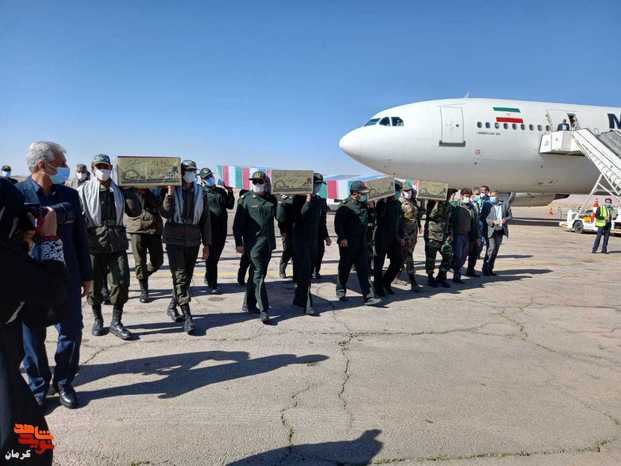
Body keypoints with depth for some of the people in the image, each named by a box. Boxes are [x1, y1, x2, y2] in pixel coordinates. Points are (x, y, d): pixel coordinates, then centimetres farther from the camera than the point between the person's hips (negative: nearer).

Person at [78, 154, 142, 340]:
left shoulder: (119, 190, 11)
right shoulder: (84, 190, 3)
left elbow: (135, 211, 2)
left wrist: (128, 190, -3)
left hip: (117, 243, 2)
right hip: (93, 243, -2)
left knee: (121, 282, -3)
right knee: (94, 284, 7)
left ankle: (116, 322, 11)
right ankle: (98, 319, 28)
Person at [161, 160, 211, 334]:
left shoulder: (200, 193, 5)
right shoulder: (171, 191, -1)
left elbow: (206, 219, 7)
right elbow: (165, 213, -14)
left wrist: (207, 244, 5)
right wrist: (170, 192, -20)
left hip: (193, 241, 3)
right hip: (175, 240, -3)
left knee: (186, 277, 11)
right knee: (180, 278, -7)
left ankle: (172, 306, 31)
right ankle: (187, 316, -6)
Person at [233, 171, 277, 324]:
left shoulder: (271, 200, 9)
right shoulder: (246, 199, -4)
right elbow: (238, 223, -5)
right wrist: (238, 243, -9)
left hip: (268, 242, 5)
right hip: (254, 242, -5)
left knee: (257, 273, 14)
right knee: (259, 275, -7)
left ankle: (249, 304, 27)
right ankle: (264, 310, -7)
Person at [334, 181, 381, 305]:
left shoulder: (364, 205, 13)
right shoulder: (345, 205, -9)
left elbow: (368, 221, 26)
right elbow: (338, 223, -13)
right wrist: (342, 238, -19)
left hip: (362, 244, 6)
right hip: (347, 244, -5)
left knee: (364, 270, 1)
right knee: (344, 269, 9)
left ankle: (368, 296, -1)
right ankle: (341, 292, 27)